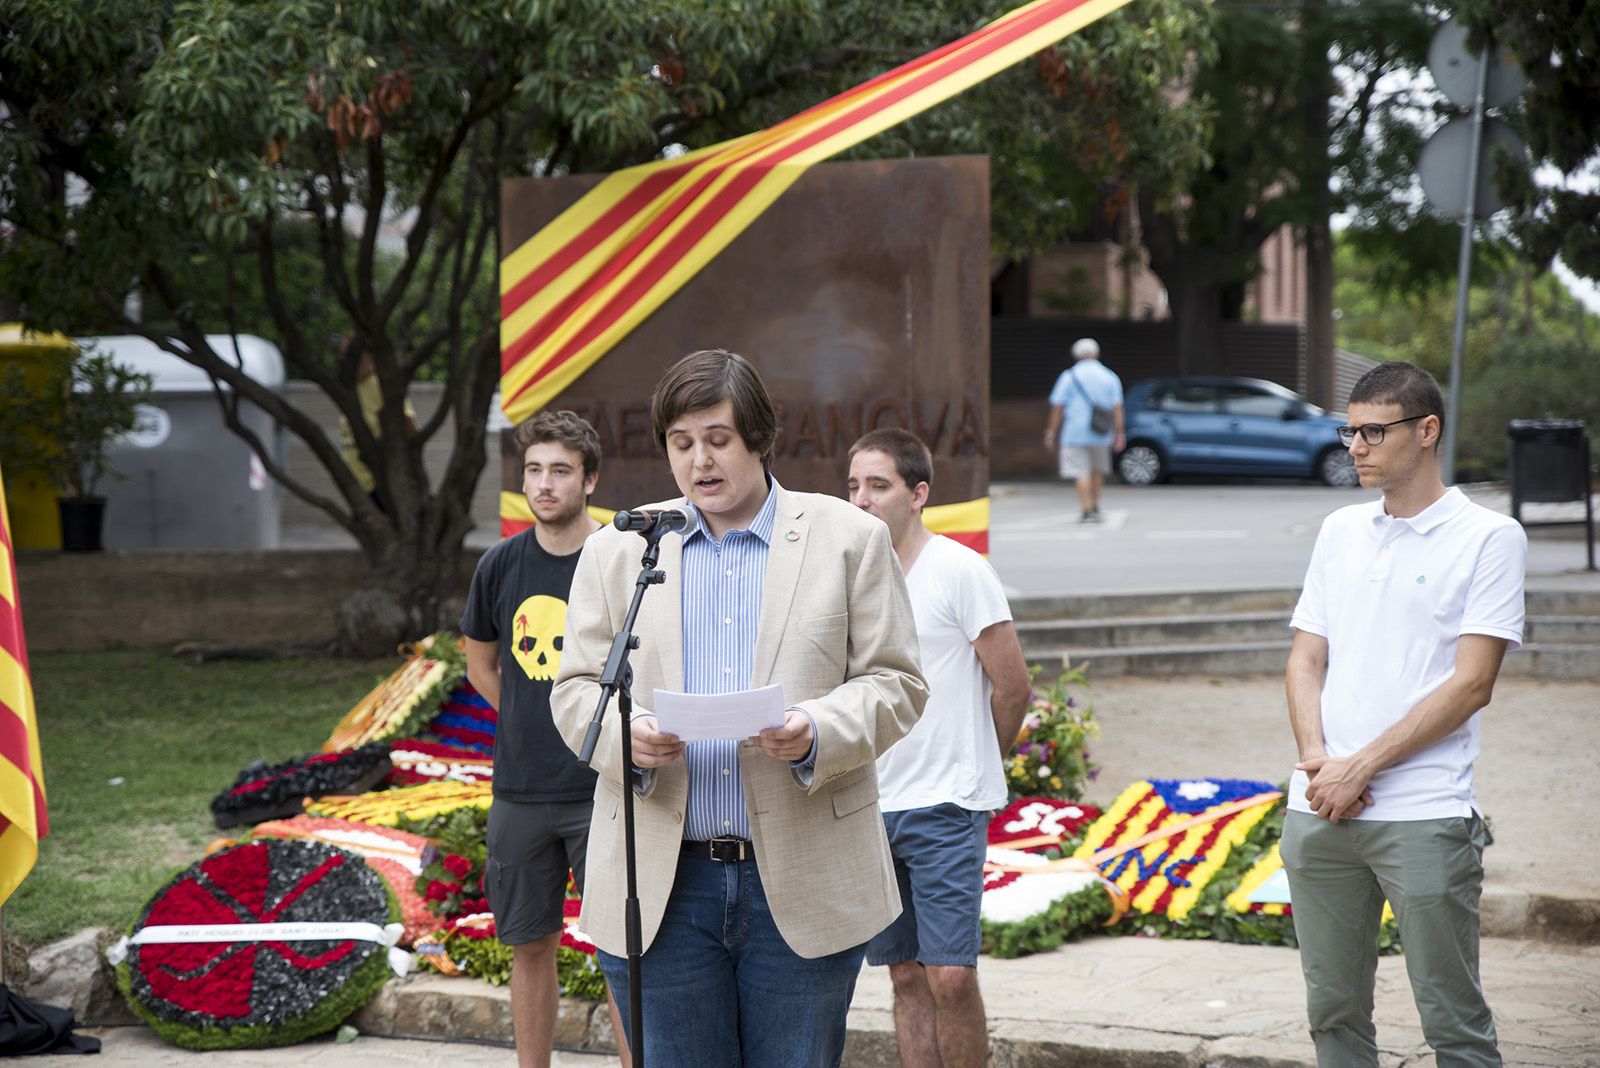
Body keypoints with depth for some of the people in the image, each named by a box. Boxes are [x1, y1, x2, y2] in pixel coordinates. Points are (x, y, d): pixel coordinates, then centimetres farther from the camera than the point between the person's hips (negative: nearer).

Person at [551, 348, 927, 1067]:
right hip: (660, 888, 1)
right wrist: (627, 736, -14)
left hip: (801, 889, -1)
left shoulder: (849, 540, 6)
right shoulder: (615, 551, 11)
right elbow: (576, 688, 9)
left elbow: (894, 684, 3)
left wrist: (817, 733, -17)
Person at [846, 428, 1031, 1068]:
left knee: (951, 977, -10)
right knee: (907, 977, 7)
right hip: (870, 809, 5)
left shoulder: (959, 571, -7)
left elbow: (1013, 688, -3)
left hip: (944, 808, -5)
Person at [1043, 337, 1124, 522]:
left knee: (1081, 472, -2)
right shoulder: (1110, 377, 5)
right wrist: (1119, 434, 0)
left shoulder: (1069, 377, -1)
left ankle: (1087, 511, -9)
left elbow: (1057, 407, -3)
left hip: (1075, 433, -3)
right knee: (1098, 470, 20)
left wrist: (1051, 431, 3)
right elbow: (1117, 408, -1)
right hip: (1101, 435, 3)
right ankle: (1095, 506, 20)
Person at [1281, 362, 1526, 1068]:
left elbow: (1471, 685, -9)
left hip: (1424, 816, -5)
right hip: (1318, 811, 6)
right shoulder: (1341, 532, 15)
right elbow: (1305, 660, 14)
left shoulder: (1490, 538, -3)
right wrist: (1316, 760, -5)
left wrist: (1361, 768, -12)